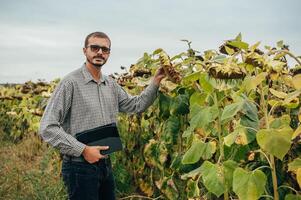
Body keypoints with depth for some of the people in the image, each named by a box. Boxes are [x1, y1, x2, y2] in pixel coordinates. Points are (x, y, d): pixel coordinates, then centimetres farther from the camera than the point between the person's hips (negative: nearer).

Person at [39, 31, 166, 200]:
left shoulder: (111, 84, 8)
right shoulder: (71, 82, -13)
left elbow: (136, 105, 15)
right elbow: (47, 128, -17)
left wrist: (156, 82, 4)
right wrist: (83, 150, -20)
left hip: (106, 165, 7)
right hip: (80, 166, -7)